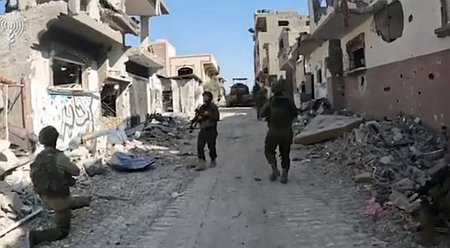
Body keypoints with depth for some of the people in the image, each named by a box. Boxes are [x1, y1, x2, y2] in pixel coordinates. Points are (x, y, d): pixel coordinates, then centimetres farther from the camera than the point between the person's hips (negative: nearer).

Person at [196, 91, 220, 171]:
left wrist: (208, 114, -17)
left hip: (211, 130, -5)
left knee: (211, 147, 2)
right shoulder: (201, 108, 16)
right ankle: (202, 163, -12)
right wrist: (199, 118, 2)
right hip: (202, 130, 5)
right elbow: (198, 119, 24)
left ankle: (213, 161, 26)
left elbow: (217, 118, -13)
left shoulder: (213, 107, -2)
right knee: (199, 146, -10)